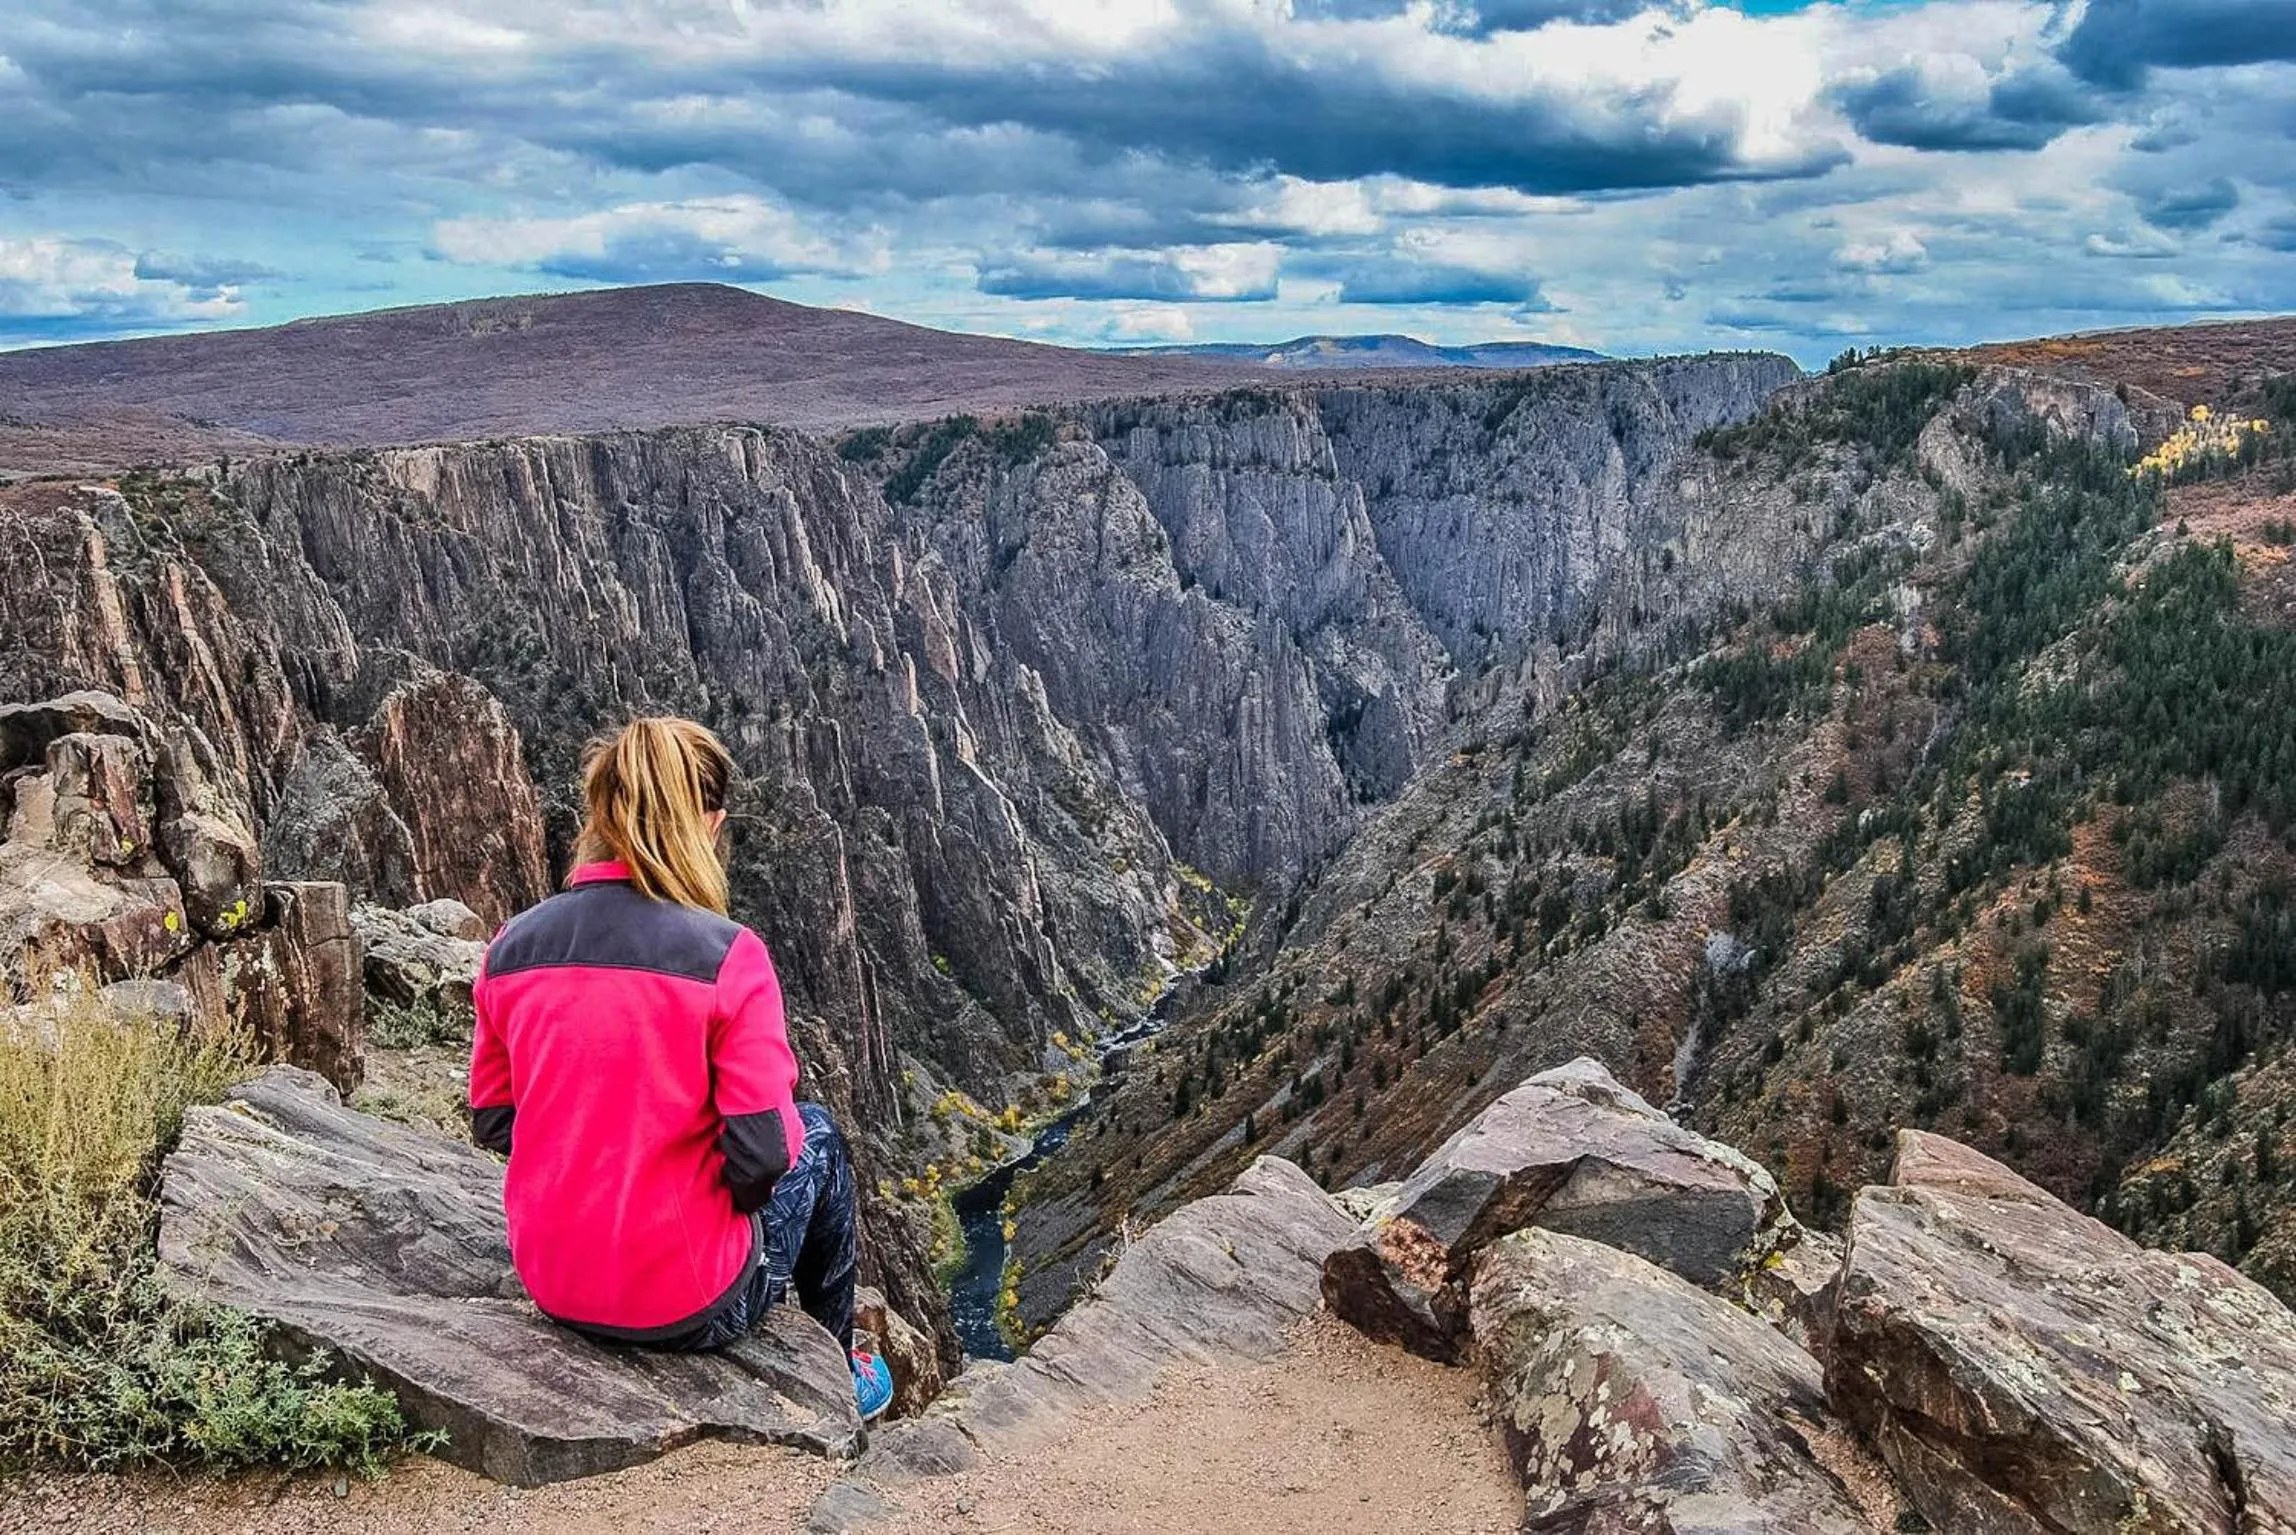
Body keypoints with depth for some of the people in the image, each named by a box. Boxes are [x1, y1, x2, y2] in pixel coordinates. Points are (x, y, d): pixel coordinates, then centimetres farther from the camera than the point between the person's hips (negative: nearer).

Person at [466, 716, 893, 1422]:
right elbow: (763, 1154, -19)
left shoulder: (512, 945, -6)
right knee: (816, 1134, 22)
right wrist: (735, 1179, 2)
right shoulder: (727, 954, -20)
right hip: (689, 1304, -5)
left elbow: (492, 1121, 4)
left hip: (553, 1285, 5)